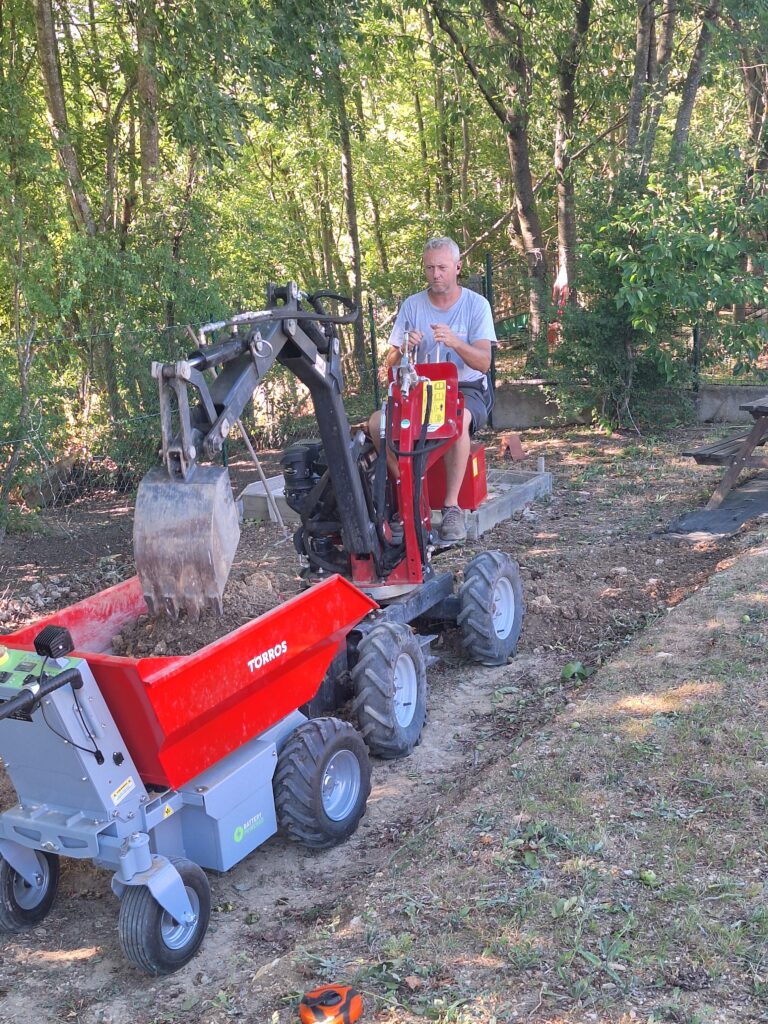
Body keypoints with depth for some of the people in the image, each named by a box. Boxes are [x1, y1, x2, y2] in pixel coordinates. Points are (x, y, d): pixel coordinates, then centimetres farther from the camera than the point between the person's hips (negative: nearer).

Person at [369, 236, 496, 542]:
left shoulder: (476, 304, -1)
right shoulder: (412, 305, 7)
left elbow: (483, 362, -12)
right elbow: (391, 365, 4)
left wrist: (454, 342, -31)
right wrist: (403, 349, -20)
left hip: (466, 390, -3)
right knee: (377, 422, -25)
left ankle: (452, 506, -29)